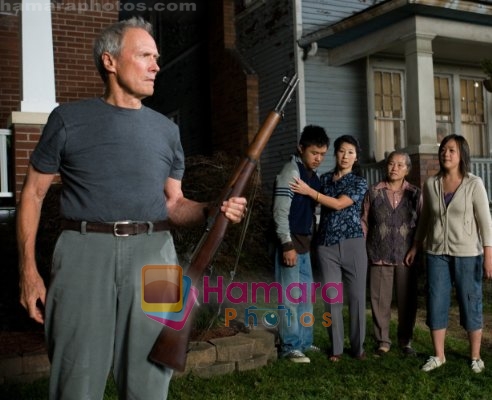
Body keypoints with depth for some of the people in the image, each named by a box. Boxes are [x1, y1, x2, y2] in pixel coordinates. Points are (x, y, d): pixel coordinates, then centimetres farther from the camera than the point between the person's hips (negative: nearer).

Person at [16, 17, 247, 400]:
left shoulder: (166, 129, 12)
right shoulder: (69, 119, 4)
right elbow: (34, 193, 6)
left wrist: (212, 211, -6)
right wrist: (29, 268, -2)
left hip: (153, 254, 3)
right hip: (84, 251, -2)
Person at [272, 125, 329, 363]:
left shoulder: (312, 174, 13)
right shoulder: (291, 172, -14)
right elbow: (280, 212, -19)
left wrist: (309, 239, 16)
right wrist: (287, 245, -22)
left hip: (304, 242, 9)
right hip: (290, 242, -9)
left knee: (306, 295, 14)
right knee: (291, 296, -4)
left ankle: (304, 341, 25)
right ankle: (289, 347, 4)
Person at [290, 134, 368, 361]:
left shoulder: (360, 183, 2)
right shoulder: (324, 179, 12)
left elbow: (339, 204, -13)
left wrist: (309, 191, -15)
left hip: (352, 244, -2)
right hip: (326, 245, 2)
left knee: (356, 296, 3)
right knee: (332, 298, 2)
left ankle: (358, 346, 17)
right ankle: (336, 348, 14)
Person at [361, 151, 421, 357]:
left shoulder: (415, 194, 5)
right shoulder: (373, 192, 4)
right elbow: (364, 222, 5)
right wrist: (362, 251, 1)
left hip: (406, 257, 1)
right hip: (379, 256, 0)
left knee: (407, 300, 8)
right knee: (380, 300, 4)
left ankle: (406, 340, 24)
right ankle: (383, 341, 17)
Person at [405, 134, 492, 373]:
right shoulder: (430, 184, 3)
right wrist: (415, 247, 14)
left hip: (467, 254, -3)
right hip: (437, 253, 3)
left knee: (470, 304, 6)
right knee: (436, 304, 6)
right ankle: (438, 355, 20)